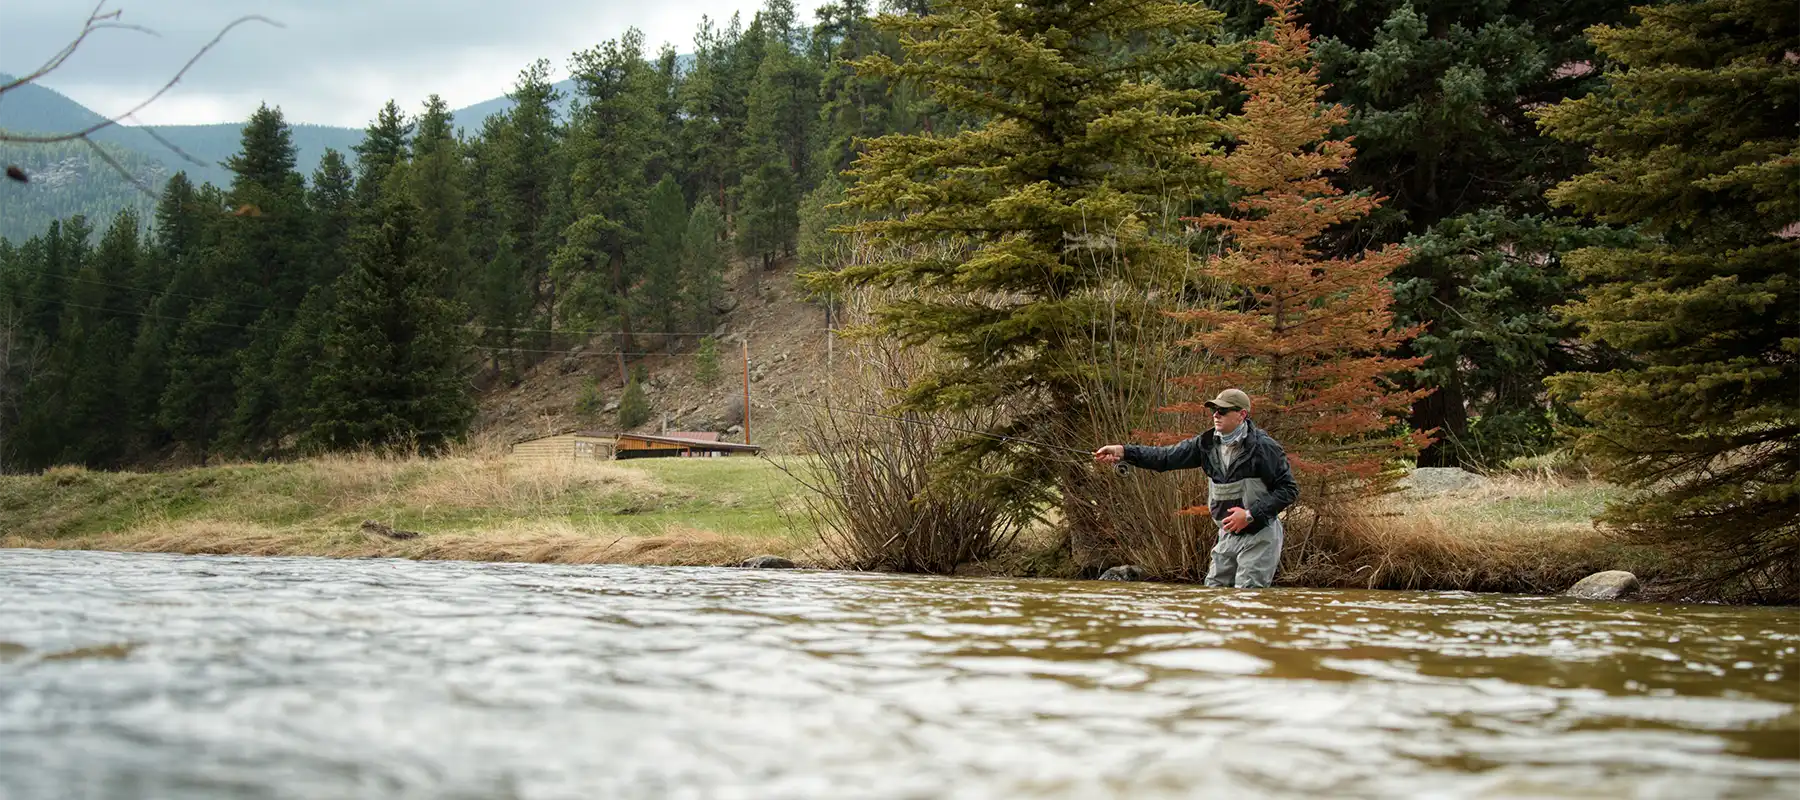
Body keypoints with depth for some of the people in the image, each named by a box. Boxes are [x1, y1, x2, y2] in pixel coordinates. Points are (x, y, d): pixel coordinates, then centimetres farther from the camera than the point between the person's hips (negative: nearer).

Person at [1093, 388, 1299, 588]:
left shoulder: (1264, 447, -17)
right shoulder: (1208, 443, 1)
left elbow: (1289, 489, -14)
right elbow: (1166, 457, -3)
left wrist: (1251, 514, -22)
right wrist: (1123, 451, -15)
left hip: (1258, 537, -7)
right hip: (1228, 534, 7)